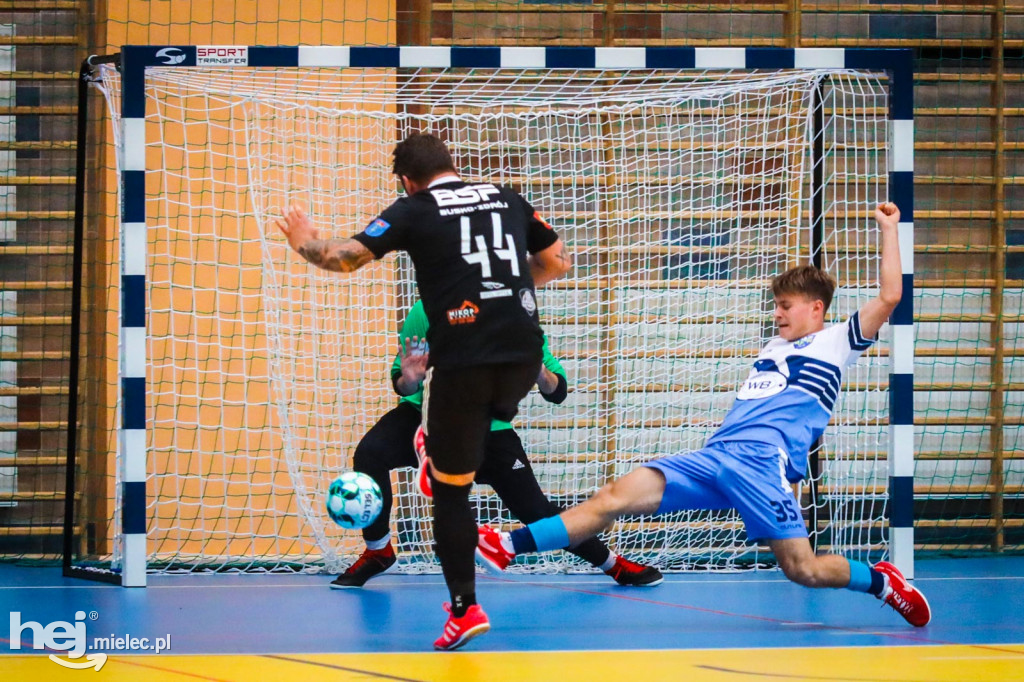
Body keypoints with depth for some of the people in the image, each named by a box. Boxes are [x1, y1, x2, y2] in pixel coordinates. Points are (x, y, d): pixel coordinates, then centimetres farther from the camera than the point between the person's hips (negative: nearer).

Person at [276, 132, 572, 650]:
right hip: (523, 351, 4)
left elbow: (345, 257, -2)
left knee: (449, 489, 6)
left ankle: (465, 608, 6)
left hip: (461, 359, -4)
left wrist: (304, 244, 18)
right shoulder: (508, 200, 13)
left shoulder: (414, 210, 2)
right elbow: (558, 262, 22)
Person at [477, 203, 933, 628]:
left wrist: (888, 230, 4)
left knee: (804, 571, -15)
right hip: (713, 457, 6)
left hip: (761, 465, -6)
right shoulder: (773, 347, 32)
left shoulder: (835, 342, 9)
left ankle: (881, 580, 16)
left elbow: (888, 297, 0)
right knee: (616, 496, -10)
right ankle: (505, 547, -20)